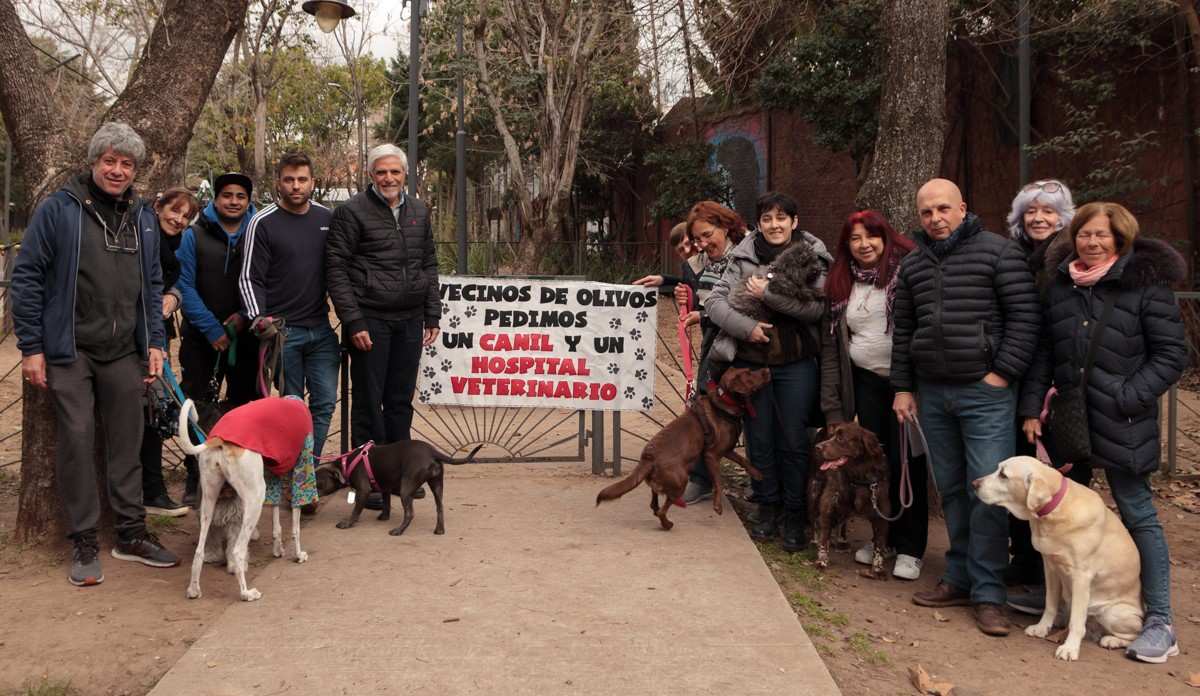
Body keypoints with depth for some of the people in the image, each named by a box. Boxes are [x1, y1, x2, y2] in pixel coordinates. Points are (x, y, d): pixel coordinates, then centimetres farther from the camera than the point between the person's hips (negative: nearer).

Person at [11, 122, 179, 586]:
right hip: (70, 351, -4)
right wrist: (31, 347, -8)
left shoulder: (143, 218, 10)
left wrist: (155, 342, 7)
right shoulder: (59, 210, -4)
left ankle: (131, 534, 20)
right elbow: (26, 278, -4)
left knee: (126, 442, 9)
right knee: (77, 441, 0)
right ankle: (84, 543, 11)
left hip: (124, 353, 4)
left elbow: (153, 285, 15)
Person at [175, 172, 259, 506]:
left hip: (247, 338, 1)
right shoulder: (194, 235, 2)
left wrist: (245, 315, -11)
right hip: (202, 340, -1)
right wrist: (212, 329, -10)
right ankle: (195, 479, 11)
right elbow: (185, 286, -3)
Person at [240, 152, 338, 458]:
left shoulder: (327, 218, 8)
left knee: (325, 401, 3)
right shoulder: (263, 223, -4)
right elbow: (250, 278, -4)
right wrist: (260, 318, -17)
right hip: (282, 330, -4)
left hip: (321, 329, 4)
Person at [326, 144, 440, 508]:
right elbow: (336, 269, -8)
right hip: (370, 320, -5)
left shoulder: (419, 211, 12)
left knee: (401, 400, 12)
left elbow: (429, 265, 17)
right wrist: (353, 322, -14)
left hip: (409, 321, 5)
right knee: (368, 401, 2)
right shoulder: (352, 212, -6)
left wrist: (432, 315, 10)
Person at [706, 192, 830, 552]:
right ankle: (767, 506, 27)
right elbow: (715, 300, -3)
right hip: (751, 362, 2)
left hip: (796, 364, -2)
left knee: (793, 440, 4)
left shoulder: (813, 258, -2)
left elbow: (818, 307, -14)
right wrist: (745, 326, -17)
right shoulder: (743, 258, 2)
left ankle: (794, 515, 18)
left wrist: (769, 294, -19)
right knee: (759, 438, 11)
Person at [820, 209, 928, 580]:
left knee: (906, 462, -1)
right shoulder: (841, 284, 9)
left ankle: (909, 548, 12)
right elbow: (831, 344, 11)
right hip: (866, 382, 5)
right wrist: (832, 404, 8)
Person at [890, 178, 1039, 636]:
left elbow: (1025, 316, -7)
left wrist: (1002, 374, -12)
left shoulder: (998, 252, -3)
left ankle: (987, 592, 4)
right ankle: (960, 579, 22)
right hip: (932, 393, 5)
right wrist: (902, 388, 12)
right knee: (950, 491, 11)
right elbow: (903, 331, 17)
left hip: (985, 393, -5)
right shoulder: (912, 265, 13)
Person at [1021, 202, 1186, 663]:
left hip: (1122, 422, -4)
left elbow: (1171, 354, -6)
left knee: (1137, 513, 0)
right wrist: (1032, 407, 3)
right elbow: (1044, 351, 11)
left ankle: (1160, 622, 7)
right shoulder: (1059, 284, 8)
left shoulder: (1145, 283, -5)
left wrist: (1128, 398, -15)